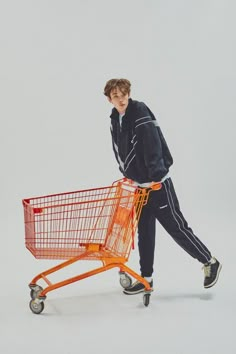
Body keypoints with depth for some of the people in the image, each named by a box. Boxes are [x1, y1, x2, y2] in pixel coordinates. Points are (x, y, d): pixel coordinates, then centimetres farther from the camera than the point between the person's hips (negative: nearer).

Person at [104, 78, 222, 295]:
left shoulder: (140, 113, -17)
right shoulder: (115, 119, 8)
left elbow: (153, 146, -24)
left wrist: (155, 176, -28)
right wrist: (127, 175, 15)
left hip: (158, 183, -8)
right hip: (139, 185, 8)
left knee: (176, 227, 0)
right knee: (144, 232, 12)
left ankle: (210, 262, 17)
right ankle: (146, 278, 22)